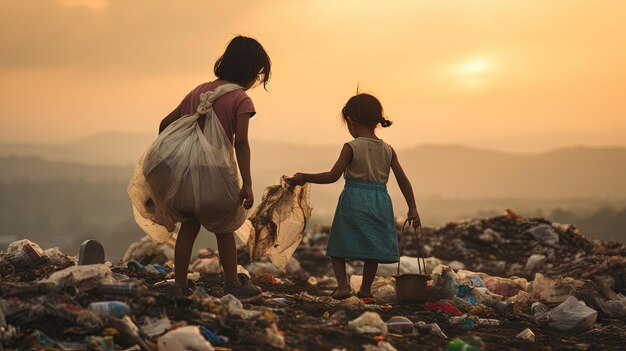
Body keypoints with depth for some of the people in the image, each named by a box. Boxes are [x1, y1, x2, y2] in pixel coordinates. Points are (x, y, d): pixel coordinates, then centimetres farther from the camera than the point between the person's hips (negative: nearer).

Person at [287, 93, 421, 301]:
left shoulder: (351, 147, -6)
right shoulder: (388, 150, 7)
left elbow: (333, 176, -12)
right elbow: (403, 180, 4)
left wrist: (305, 177, -2)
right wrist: (412, 209, 9)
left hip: (353, 199, -4)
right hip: (380, 201, 4)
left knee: (339, 245, 8)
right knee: (372, 246, 15)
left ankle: (343, 285, -5)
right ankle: (365, 289, 19)